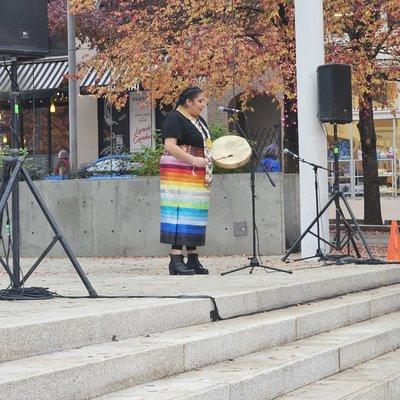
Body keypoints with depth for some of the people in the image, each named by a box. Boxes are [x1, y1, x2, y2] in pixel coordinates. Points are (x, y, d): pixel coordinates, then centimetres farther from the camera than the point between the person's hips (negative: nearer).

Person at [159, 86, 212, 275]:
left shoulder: (199, 121, 19)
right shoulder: (175, 119, -9)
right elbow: (169, 146, -20)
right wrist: (192, 159, -27)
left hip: (198, 175, 9)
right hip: (179, 173, -9)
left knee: (195, 214, 8)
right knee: (180, 212, -13)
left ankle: (192, 258, 11)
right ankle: (175, 258, -17)